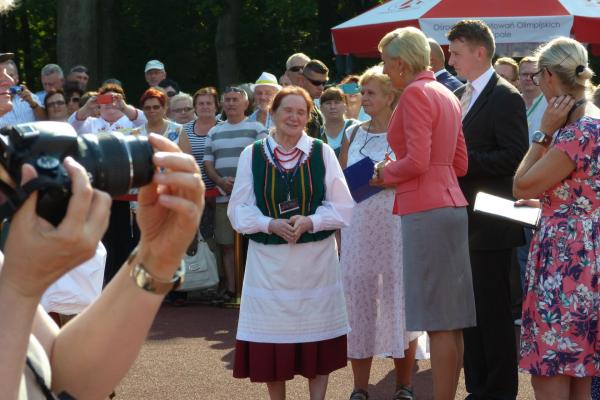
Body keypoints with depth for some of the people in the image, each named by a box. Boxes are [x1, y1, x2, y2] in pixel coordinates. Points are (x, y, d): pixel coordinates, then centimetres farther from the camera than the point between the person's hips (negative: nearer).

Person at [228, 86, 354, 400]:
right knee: (272, 337, 4)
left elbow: (342, 206, 0)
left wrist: (310, 222, -17)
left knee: (316, 333, 4)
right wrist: (270, 224, -17)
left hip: (315, 258, 0)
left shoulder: (322, 153, 2)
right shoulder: (252, 155, 2)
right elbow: (239, 209, 1)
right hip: (268, 259, 0)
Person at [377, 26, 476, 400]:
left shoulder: (416, 93, -10)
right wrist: (399, 171, 15)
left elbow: (416, 161, -18)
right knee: (452, 318, 10)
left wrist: (386, 172, 1)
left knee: (439, 320, -7)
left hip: (425, 209, -9)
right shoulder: (446, 94, 15)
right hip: (451, 204, 9)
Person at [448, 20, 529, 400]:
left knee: (494, 310, -2)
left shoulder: (505, 97, -10)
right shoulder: (459, 96, 15)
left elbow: (515, 157, -18)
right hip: (463, 219, 8)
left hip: (489, 222, -8)